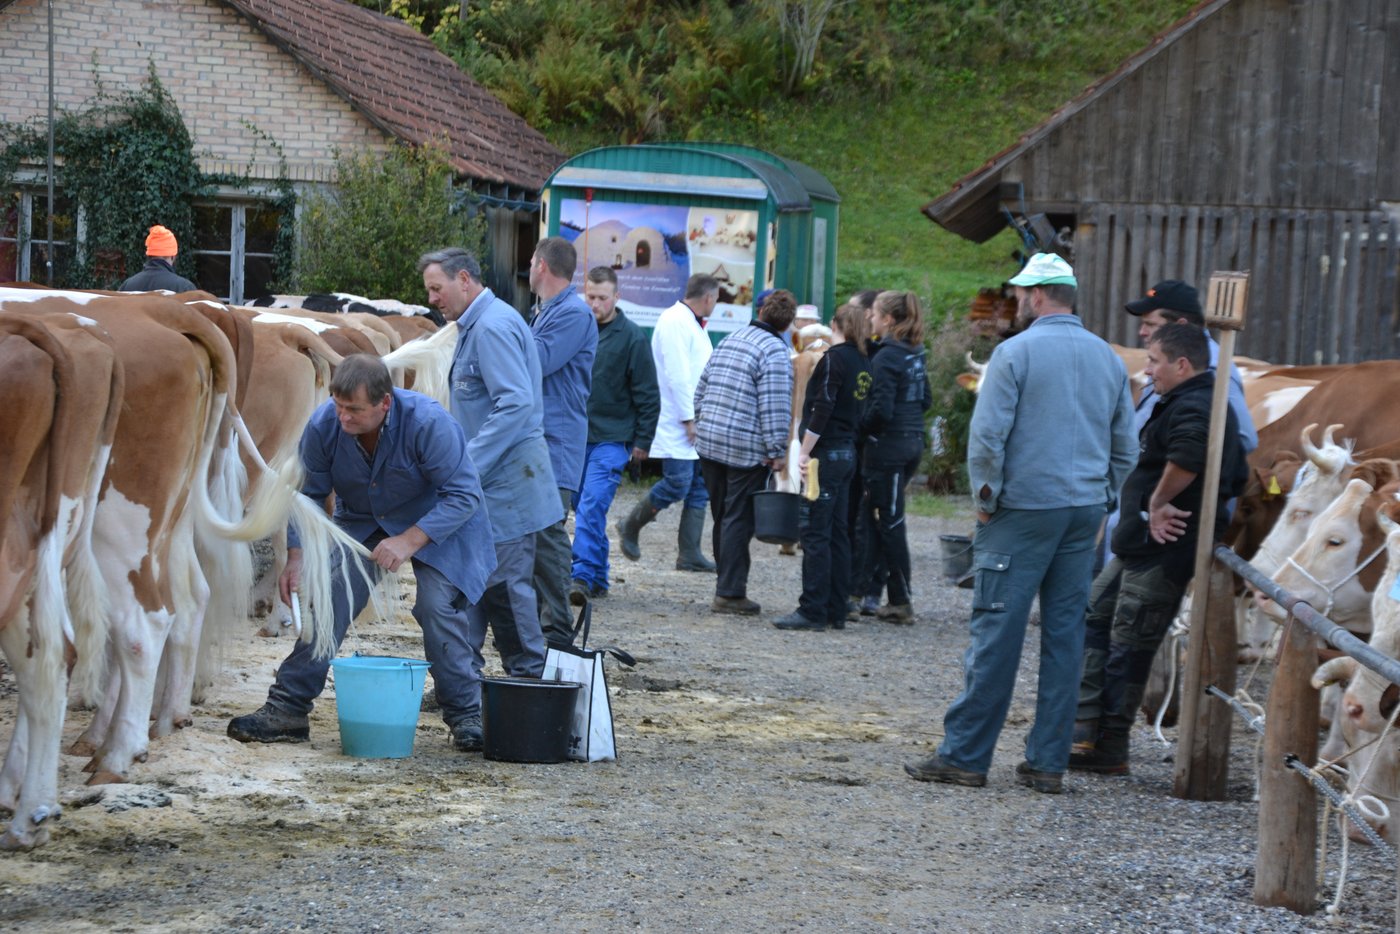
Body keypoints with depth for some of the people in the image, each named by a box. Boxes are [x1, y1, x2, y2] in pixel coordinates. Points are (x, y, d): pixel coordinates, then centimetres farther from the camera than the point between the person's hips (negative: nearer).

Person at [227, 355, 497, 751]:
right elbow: (308, 494, -6)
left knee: (437, 604, -21)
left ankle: (467, 715, -6)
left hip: (435, 523, -4)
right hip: (361, 522, 4)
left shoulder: (428, 422, -33)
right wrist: (297, 555, -18)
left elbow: (464, 494, -28)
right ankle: (287, 709, -1)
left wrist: (411, 541, -36)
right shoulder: (323, 425, -21)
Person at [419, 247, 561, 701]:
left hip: (506, 480, -10)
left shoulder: (493, 327, -15)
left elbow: (516, 402, -24)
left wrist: (469, 465, -24)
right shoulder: (474, 327, 18)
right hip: (486, 478, 10)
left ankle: (531, 678, 5)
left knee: (503, 584, -5)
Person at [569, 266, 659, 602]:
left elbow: (647, 395, -1)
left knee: (592, 506, -16)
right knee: (584, 508, 9)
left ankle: (582, 576, -20)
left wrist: (642, 442, -3)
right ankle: (598, 578, 18)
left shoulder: (631, 337, -4)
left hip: (611, 439, -5)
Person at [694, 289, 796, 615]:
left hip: (710, 442, 7)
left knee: (722, 518, 14)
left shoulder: (729, 341, 14)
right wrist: (778, 451, -13)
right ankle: (730, 592, -3)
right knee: (739, 520, -3)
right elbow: (774, 407, -17)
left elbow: (701, 390, 19)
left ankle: (728, 586, 21)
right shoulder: (775, 351, -11)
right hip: (747, 449, -7)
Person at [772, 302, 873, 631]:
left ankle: (813, 610, -6)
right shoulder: (864, 364, 12)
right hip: (848, 453, 8)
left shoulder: (834, 359, -11)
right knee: (837, 532, 11)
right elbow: (859, 411, 14)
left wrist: (805, 452, -14)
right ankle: (836, 610, 14)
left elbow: (822, 409, -17)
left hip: (825, 454, -8)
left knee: (815, 532, -6)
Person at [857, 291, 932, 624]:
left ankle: (901, 601, 0)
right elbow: (925, 399, 17)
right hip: (913, 443, 8)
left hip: (888, 446, -8)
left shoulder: (886, 357, -15)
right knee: (886, 520, 15)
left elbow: (881, 409, -21)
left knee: (890, 523, -2)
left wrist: (860, 428, -6)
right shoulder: (915, 354, 10)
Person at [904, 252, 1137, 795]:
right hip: (1084, 513, 6)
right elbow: (1126, 448, 15)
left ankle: (964, 754, 0)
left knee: (997, 632, -3)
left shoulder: (1016, 352, -8)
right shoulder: (1108, 358, 11)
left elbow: (987, 435, -14)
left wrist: (986, 496, -2)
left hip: (1024, 509, -5)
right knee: (1065, 634, 7)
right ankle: (1049, 761, 9)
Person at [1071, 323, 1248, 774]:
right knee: (1094, 616, 17)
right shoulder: (1208, 405, 17)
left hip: (1162, 551, -11)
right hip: (1142, 546, 11)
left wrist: (1160, 500, -25)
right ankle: (1088, 728, 19)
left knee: (1127, 647, -3)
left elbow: (1189, 454, -40)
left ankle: (1108, 749, 6)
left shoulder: (1190, 408, -17)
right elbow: (1237, 478, 24)